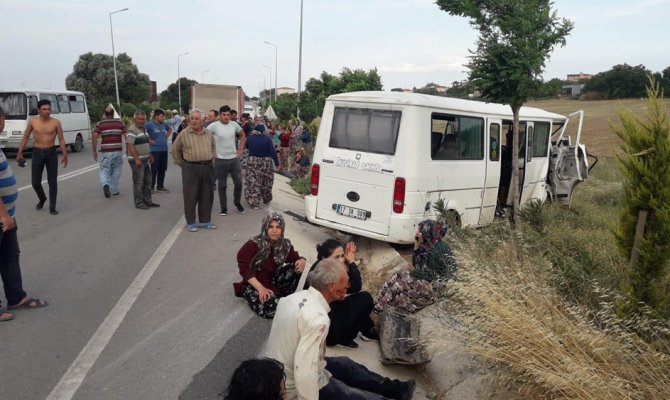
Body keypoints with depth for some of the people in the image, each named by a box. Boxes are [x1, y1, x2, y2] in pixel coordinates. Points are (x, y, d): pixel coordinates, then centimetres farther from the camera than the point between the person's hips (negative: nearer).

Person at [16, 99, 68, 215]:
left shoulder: (56, 122, -5)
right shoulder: (32, 121, -1)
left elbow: (61, 140, -5)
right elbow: (25, 138, 6)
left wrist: (65, 155, -13)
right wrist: (19, 153, 2)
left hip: (51, 153, -1)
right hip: (37, 153, 1)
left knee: (52, 182, -1)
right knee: (35, 182, 2)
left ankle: (52, 208, 7)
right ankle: (42, 198, 33)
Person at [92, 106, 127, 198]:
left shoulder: (100, 124, 1)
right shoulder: (120, 123, 4)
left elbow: (94, 137, -7)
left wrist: (94, 151, -1)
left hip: (106, 152, -1)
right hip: (118, 151, 1)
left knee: (104, 170, 7)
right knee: (116, 171, 14)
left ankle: (105, 184, -20)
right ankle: (114, 190, 19)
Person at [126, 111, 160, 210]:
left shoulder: (144, 129, 14)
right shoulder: (132, 130, -14)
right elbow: (130, 145, -22)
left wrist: (150, 156, 22)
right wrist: (136, 159, -26)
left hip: (146, 160, 9)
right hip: (137, 160, -9)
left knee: (147, 181, 14)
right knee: (138, 182, -2)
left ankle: (147, 200, 23)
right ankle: (139, 203, 6)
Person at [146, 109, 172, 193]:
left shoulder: (164, 124, 8)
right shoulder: (149, 125, -11)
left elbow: (170, 129, 27)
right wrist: (149, 140, -13)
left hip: (164, 150, 6)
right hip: (155, 150, -6)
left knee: (162, 170, 12)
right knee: (154, 170, 0)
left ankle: (160, 187, 23)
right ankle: (151, 187, 10)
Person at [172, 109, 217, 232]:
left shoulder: (208, 134, 8)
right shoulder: (184, 134, -3)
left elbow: (213, 147, 24)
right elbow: (175, 150, 6)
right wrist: (181, 163, 4)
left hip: (207, 168, 4)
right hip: (190, 168, -4)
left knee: (207, 195, 9)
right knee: (190, 196, 1)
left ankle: (205, 220, 21)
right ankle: (190, 222, 11)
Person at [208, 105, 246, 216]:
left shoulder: (234, 124, 1)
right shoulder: (213, 126, -11)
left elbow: (242, 135, 17)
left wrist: (240, 149, 9)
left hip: (234, 158, 3)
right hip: (221, 160, -3)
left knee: (239, 183, 5)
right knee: (222, 185, 7)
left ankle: (237, 202, 28)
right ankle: (223, 208, 18)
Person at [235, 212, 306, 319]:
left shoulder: (285, 245, -6)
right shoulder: (253, 245, -19)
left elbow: (295, 257, 5)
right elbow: (244, 269, -21)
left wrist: (302, 261, -22)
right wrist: (261, 288, -28)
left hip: (273, 282, 4)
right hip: (253, 285, -4)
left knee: (296, 266, -19)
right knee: (272, 308, -32)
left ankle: (284, 296, -1)